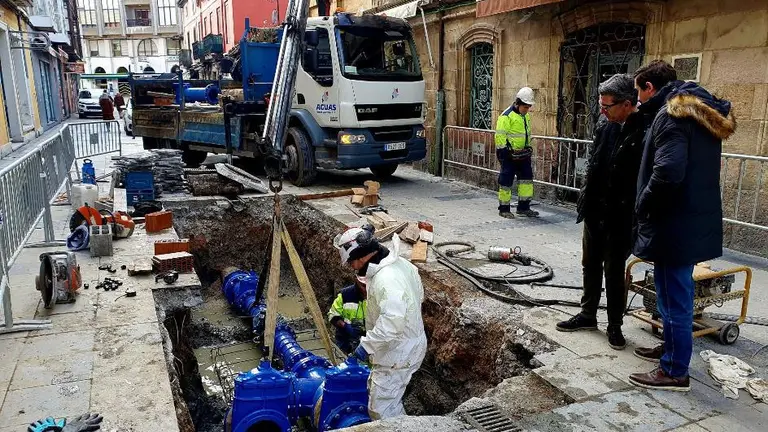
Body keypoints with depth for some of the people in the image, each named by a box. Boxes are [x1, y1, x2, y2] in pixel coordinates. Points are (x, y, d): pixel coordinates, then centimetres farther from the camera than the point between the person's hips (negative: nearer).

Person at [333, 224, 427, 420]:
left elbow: (393, 320, -39)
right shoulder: (400, 263, 2)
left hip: (397, 355, -11)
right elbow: (418, 294, 15)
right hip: (407, 343, 11)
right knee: (377, 389, 27)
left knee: (382, 409, -1)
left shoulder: (385, 279, -30)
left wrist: (367, 344, -30)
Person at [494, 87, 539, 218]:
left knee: (527, 177, 7)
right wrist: (504, 152, -19)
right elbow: (500, 136, -17)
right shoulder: (506, 116, -14)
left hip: (522, 153, 8)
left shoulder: (526, 116, 13)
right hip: (509, 153, -8)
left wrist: (528, 147, 19)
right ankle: (504, 209, 8)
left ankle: (523, 207, 15)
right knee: (506, 180, -2)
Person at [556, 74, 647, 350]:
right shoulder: (605, 128, 4)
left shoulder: (644, 133, -18)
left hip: (620, 219, -7)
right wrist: (585, 203, 11)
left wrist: (634, 220, -17)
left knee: (614, 273, 7)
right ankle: (588, 315, 33)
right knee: (590, 267, 17)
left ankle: (615, 325, 24)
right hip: (594, 213, 7)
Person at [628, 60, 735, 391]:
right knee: (671, 290, 21)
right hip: (695, 220, 10)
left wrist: (643, 207, -14)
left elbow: (667, 172, -29)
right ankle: (671, 349, 36)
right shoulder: (701, 110, 14)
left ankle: (675, 371, 11)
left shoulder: (673, 114, -17)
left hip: (676, 224, -10)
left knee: (675, 296, 0)